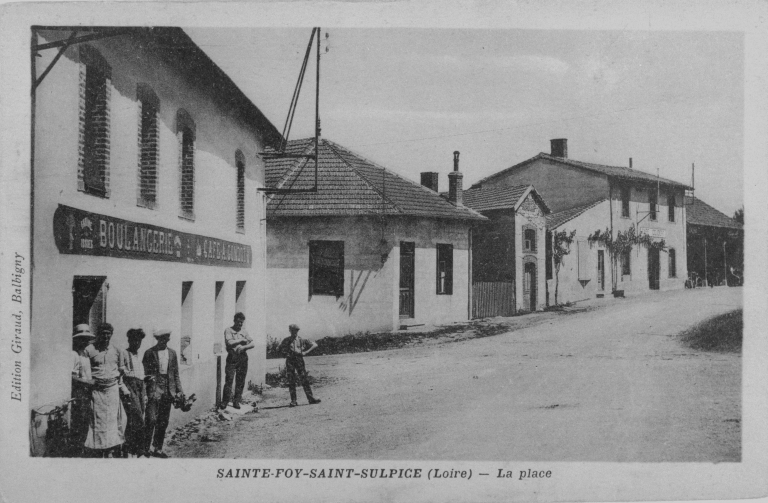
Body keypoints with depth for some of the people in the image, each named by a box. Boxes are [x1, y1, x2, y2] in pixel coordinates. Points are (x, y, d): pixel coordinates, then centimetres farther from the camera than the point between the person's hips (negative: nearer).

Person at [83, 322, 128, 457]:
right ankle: (98, 454, 1)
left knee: (113, 421, -1)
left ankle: (111, 452, 3)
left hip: (113, 390, 3)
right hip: (96, 390, -3)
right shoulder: (89, 350, 0)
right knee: (98, 421, -4)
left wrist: (121, 386, 10)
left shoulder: (116, 350, 11)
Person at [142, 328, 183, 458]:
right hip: (154, 390, -4)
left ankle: (158, 449, 16)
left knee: (163, 422, 7)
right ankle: (145, 448, -1)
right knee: (151, 420, -11)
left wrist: (179, 390, 9)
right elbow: (144, 372, 1)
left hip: (168, 391, 4)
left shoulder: (172, 353, 11)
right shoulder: (149, 353, -2)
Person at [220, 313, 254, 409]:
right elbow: (229, 342, -12)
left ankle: (236, 401, 9)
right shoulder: (228, 330, 2)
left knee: (240, 380, 3)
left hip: (243, 357, 4)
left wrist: (243, 347, -10)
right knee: (229, 379, -10)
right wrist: (241, 340, -3)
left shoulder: (244, 331, 14)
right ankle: (225, 401, -5)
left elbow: (252, 344, 7)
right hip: (232, 357, -4)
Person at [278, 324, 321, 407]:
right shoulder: (286, 340, 11)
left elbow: (314, 344, 8)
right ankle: (293, 401, 0)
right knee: (291, 381, -2)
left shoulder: (302, 340, 9)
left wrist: (306, 352, -2)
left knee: (305, 379, -5)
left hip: (299, 360, 0)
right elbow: (279, 349, 21)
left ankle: (310, 398, -2)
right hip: (290, 361, 0)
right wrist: (285, 354, 3)